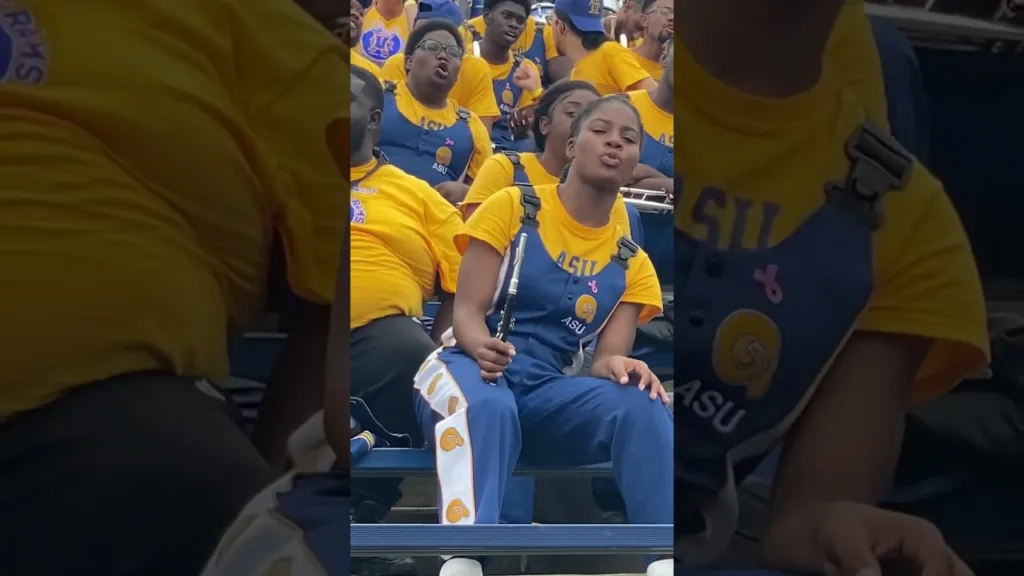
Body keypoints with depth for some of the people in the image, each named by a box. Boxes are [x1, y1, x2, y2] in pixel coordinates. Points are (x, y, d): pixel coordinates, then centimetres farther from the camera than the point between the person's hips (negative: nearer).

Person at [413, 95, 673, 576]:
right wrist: (481, 347, -29)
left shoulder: (631, 263, 12)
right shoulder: (513, 207, 2)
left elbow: (608, 357, 1)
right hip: (471, 370, -3)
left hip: (547, 394, 3)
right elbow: (467, 309, -5)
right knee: (486, 407, -40)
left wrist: (619, 368, -25)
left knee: (642, 405, -29)